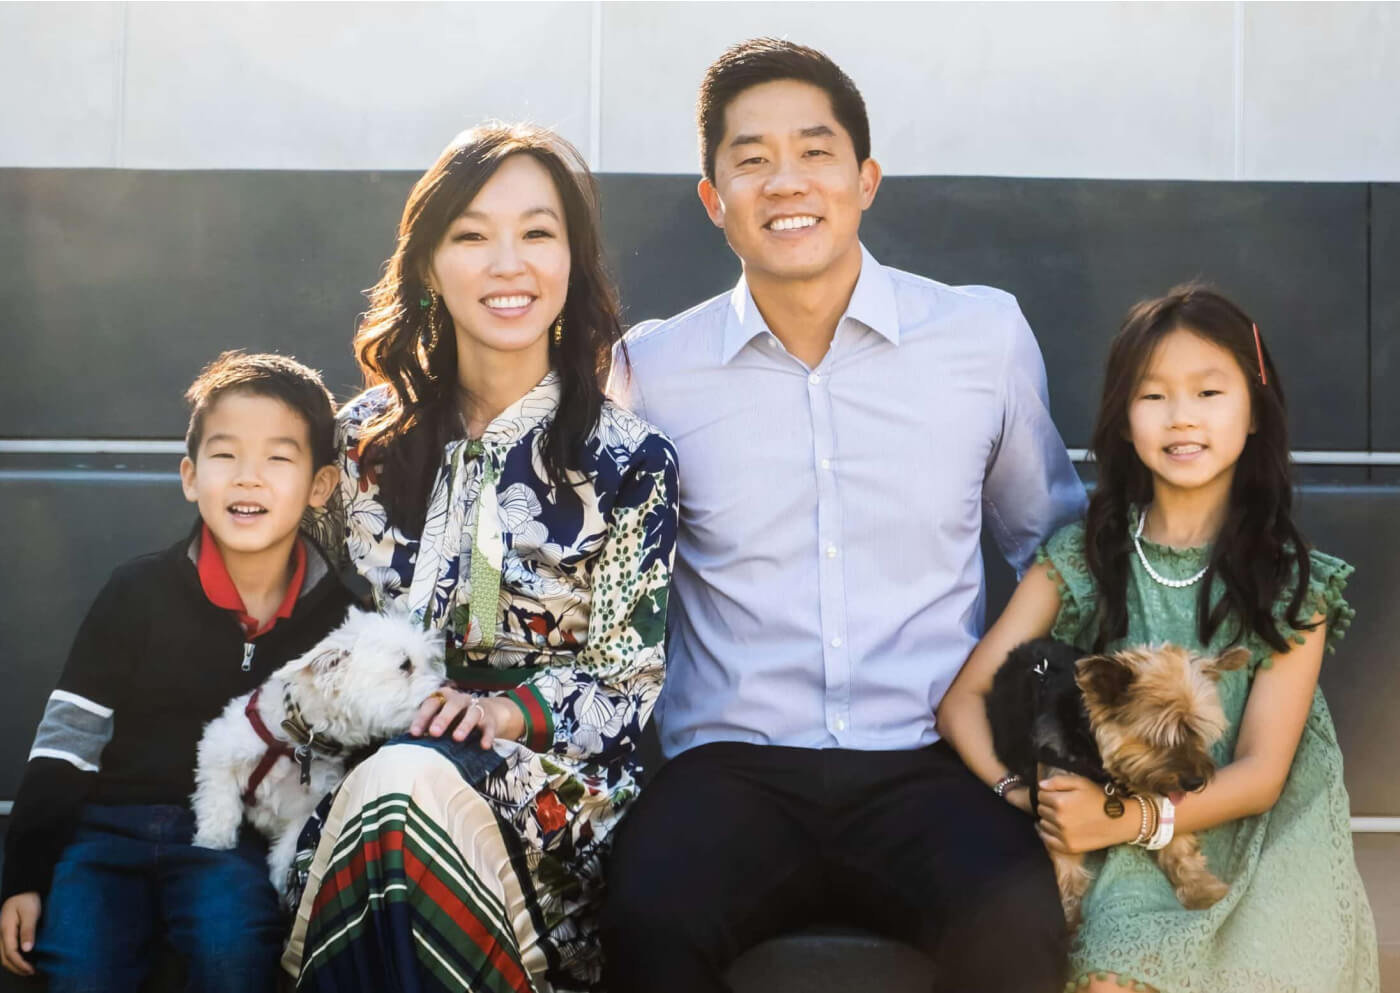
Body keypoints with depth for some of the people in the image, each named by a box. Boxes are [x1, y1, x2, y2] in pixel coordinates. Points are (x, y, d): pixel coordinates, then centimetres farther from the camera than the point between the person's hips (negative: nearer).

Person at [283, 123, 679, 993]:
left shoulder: (629, 459, 0)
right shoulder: (372, 437, 11)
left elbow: (623, 688, 0)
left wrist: (511, 710, -18)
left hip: (552, 777, -2)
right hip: (376, 750, 2)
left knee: (407, 788, -35)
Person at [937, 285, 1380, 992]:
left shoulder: (1291, 584, 0)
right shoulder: (1081, 562, 3)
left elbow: (1261, 772, -4)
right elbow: (963, 697, 1)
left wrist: (1129, 819, -20)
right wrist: (1016, 796, -19)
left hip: (1254, 844, 0)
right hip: (1125, 858, 0)